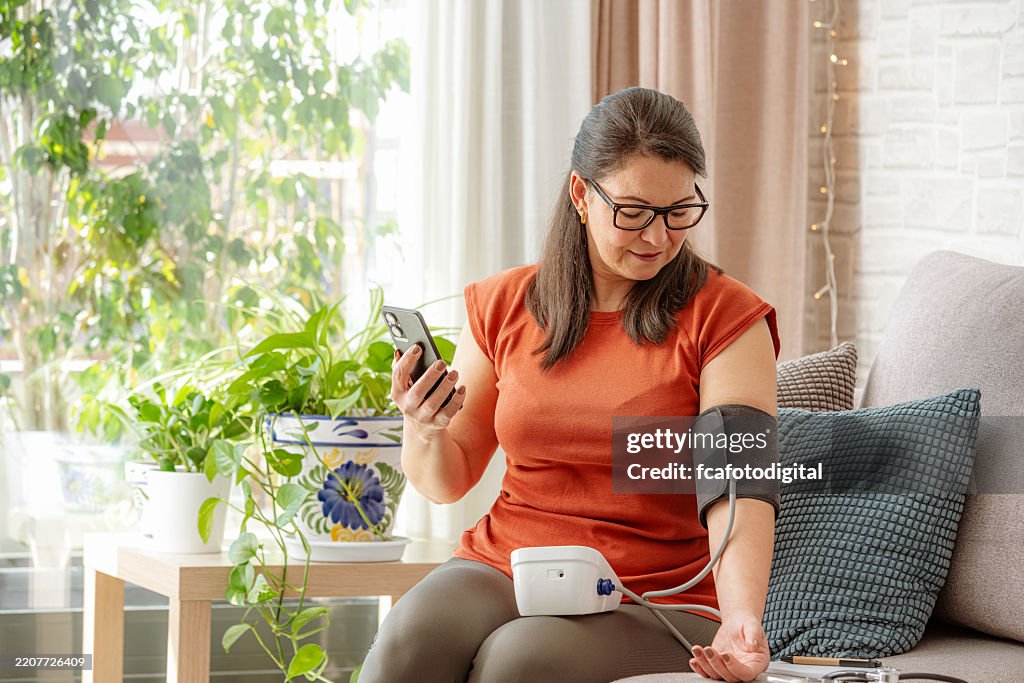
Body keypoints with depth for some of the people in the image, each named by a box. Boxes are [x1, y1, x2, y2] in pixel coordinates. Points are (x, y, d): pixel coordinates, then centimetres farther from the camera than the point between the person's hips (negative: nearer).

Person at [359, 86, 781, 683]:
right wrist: (425, 434, -11)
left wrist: (741, 619, -32)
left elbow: (738, 487, -14)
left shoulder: (724, 317, -2)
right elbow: (449, 482, 14)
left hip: (654, 597, -3)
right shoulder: (504, 305, 9)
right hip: (501, 567, 3)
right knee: (414, 633, -31)